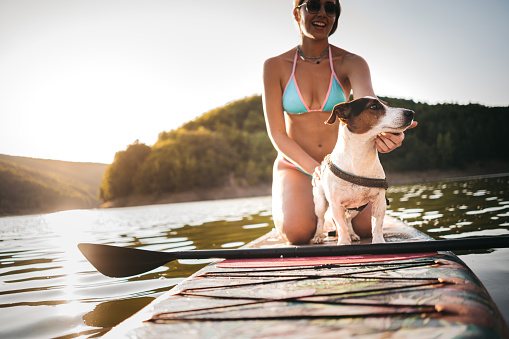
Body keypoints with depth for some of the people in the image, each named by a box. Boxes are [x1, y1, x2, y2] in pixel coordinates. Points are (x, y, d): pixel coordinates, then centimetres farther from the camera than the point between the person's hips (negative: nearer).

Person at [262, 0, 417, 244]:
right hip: (295, 167, -1)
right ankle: (285, 207, 10)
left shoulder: (351, 63, -8)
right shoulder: (275, 66, -7)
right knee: (298, 232, -29)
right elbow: (277, 133, -9)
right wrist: (316, 170, -23)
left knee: (367, 227, -23)